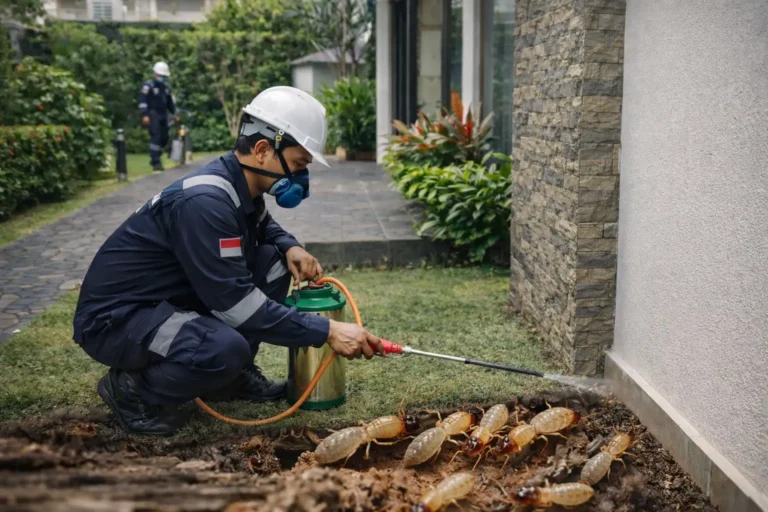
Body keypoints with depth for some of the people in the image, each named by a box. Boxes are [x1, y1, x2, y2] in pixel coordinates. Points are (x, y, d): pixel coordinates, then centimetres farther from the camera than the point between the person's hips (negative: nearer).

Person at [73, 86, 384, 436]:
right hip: (115, 318, -9)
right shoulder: (205, 202, -29)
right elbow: (236, 303, -30)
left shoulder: (241, 186, -1)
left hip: (169, 302, 9)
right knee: (226, 348, -35)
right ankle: (131, 389, -6)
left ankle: (232, 376, 9)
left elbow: (263, 225, 22)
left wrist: (290, 247, -1)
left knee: (274, 262, 0)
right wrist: (327, 331, -27)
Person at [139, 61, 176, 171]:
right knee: (156, 137, -16)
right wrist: (145, 115, -20)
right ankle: (155, 162, -16)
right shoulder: (148, 85, -3)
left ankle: (154, 158, 21)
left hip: (163, 115, 7)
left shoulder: (166, 87, 18)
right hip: (153, 114, -7)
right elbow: (142, 101, -11)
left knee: (164, 138, 6)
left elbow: (170, 102, 26)